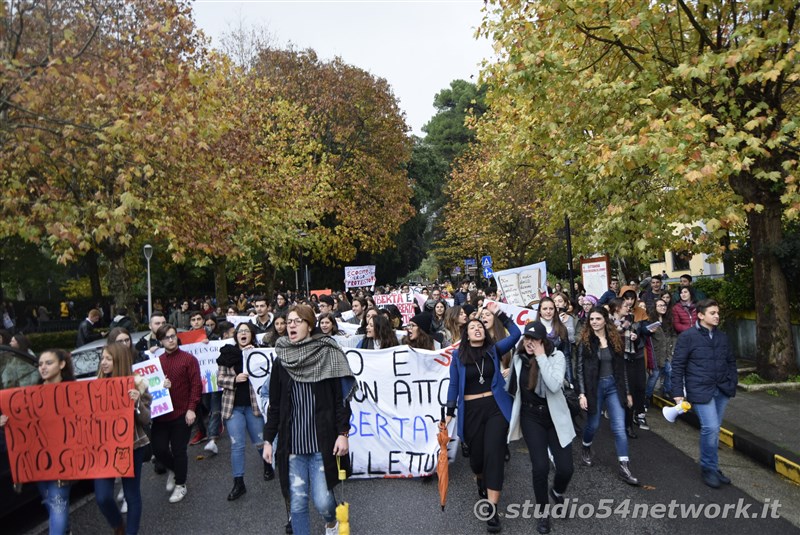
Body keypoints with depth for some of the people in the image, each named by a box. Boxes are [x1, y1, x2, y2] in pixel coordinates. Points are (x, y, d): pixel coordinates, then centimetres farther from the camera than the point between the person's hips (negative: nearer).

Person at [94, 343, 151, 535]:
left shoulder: (137, 384, -8)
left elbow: (146, 419, -8)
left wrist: (137, 403, -25)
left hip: (132, 446, -3)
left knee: (132, 495, 7)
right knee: (102, 496, -3)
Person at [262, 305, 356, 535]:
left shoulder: (326, 354, -4)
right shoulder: (281, 360, 5)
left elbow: (341, 398, -4)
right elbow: (274, 405, 10)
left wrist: (343, 433, -9)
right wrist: (268, 439, 7)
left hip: (323, 442, -2)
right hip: (292, 443, 3)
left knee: (322, 500, -2)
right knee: (297, 503, 4)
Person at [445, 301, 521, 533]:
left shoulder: (493, 350, 4)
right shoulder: (458, 355, 1)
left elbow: (515, 334, -5)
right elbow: (453, 384, 3)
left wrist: (499, 313, -10)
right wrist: (450, 412, 0)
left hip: (495, 407, 0)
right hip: (471, 410, 1)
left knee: (494, 454, -7)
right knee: (476, 454, 11)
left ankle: (492, 510, -3)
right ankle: (481, 481, 48)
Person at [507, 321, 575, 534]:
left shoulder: (556, 356, -13)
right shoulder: (518, 357, -3)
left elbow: (554, 385, -29)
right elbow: (513, 387, 13)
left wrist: (541, 357, -27)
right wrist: (513, 411, 18)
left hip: (555, 416, -1)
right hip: (531, 417, 1)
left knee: (565, 468, -4)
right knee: (540, 466, -9)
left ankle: (558, 492, 33)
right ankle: (542, 510, 17)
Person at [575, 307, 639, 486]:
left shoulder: (615, 339, 2)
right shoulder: (585, 341, -7)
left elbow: (621, 368, 8)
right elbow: (580, 369, -8)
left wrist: (627, 392, 9)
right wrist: (582, 394, -14)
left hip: (613, 386, 2)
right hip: (594, 387, -2)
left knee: (619, 427, -2)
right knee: (593, 424, 11)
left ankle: (624, 468, 2)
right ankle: (586, 449, 41)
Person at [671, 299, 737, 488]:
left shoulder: (722, 337, 10)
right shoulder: (687, 336, -8)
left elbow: (731, 361, 19)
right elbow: (678, 365, -8)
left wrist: (732, 383, 7)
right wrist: (678, 393, -10)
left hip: (722, 390, 6)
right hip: (700, 391, -6)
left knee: (713, 429, 13)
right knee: (711, 428, -12)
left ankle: (712, 467, 27)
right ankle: (709, 468, 8)